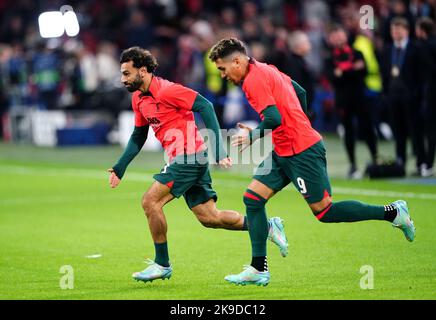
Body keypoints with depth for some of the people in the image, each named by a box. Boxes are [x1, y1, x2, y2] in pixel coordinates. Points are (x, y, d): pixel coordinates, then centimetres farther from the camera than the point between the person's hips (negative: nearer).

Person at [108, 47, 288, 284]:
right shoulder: (138, 99, 13)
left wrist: (218, 150, -25)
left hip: (189, 156, -9)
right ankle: (268, 226, 18)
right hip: (182, 160, 9)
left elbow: (204, 106, -19)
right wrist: (119, 169, 16)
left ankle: (162, 264, -4)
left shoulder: (166, 90, -14)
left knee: (150, 201, -14)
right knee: (208, 217, 7)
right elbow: (138, 137, 23)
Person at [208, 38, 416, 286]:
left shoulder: (254, 79, -17)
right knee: (253, 198, 4)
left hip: (301, 151, -10)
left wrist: (253, 136, -11)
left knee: (324, 211, -4)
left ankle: (393, 212, 5)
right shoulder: (266, 70, 13)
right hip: (284, 152, 10)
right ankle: (259, 270, 4)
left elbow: (274, 119, -26)